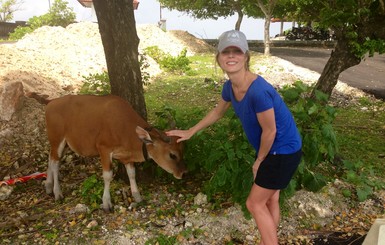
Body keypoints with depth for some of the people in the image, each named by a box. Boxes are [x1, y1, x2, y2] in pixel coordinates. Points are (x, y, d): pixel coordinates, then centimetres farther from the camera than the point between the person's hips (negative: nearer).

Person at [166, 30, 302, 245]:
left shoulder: (259, 90, -33)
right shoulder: (230, 87, -6)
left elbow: (270, 132, -23)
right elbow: (217, 112, 14)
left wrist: (259, 161, -7)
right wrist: (191, 132, 21)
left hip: (284, 151, -8)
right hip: (272, 150, 8)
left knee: (255, 203, 2)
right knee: (269, 199, 20)